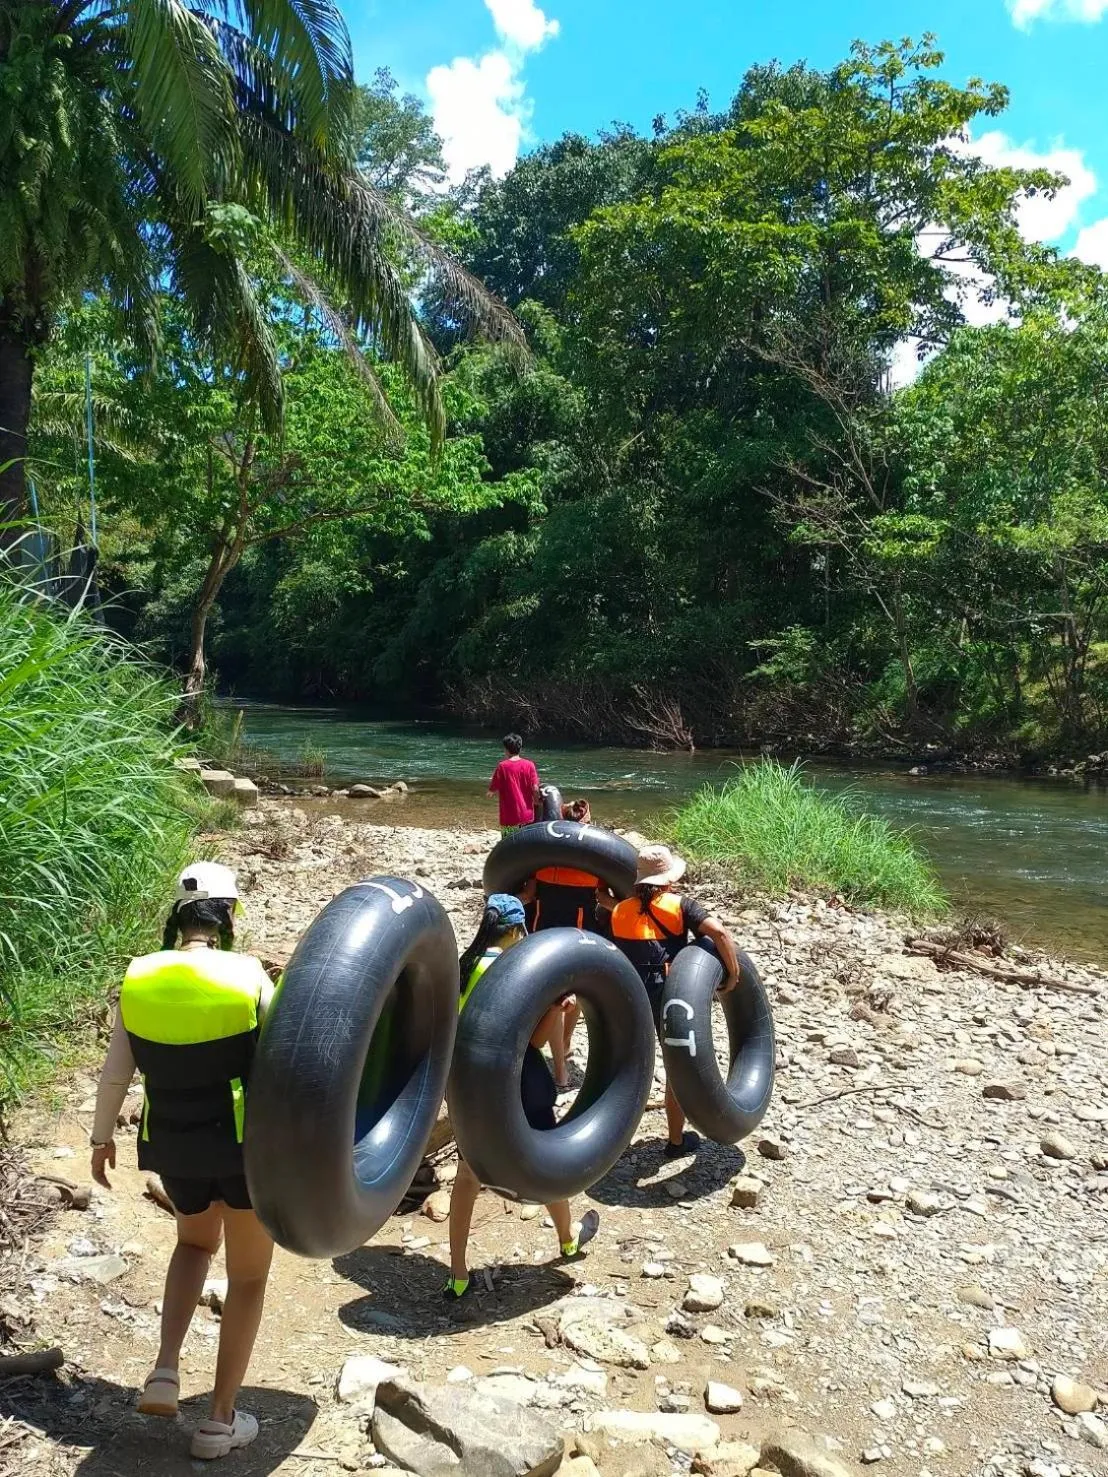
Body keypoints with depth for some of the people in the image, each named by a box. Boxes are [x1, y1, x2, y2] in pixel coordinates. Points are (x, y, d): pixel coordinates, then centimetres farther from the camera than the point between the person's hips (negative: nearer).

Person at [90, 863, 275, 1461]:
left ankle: (165, 1372, 19)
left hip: (173, 1147, 4)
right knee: (248, 1276, 17)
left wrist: (101, 1138, 16)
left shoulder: (138, 978, -7)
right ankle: (221, 1419, 25)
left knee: (195, 1241, 33)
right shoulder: (245, 972, -17)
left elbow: (115, 1073, 0)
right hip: (248, 1143, -3)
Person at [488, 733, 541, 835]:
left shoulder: (502, 766, -8)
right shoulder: (529, 765, -2)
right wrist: (537, 801, 15)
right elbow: (535, 789, -4)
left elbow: (492, 790, -3)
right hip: (527, 816, 3)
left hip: (509, 817, -3)